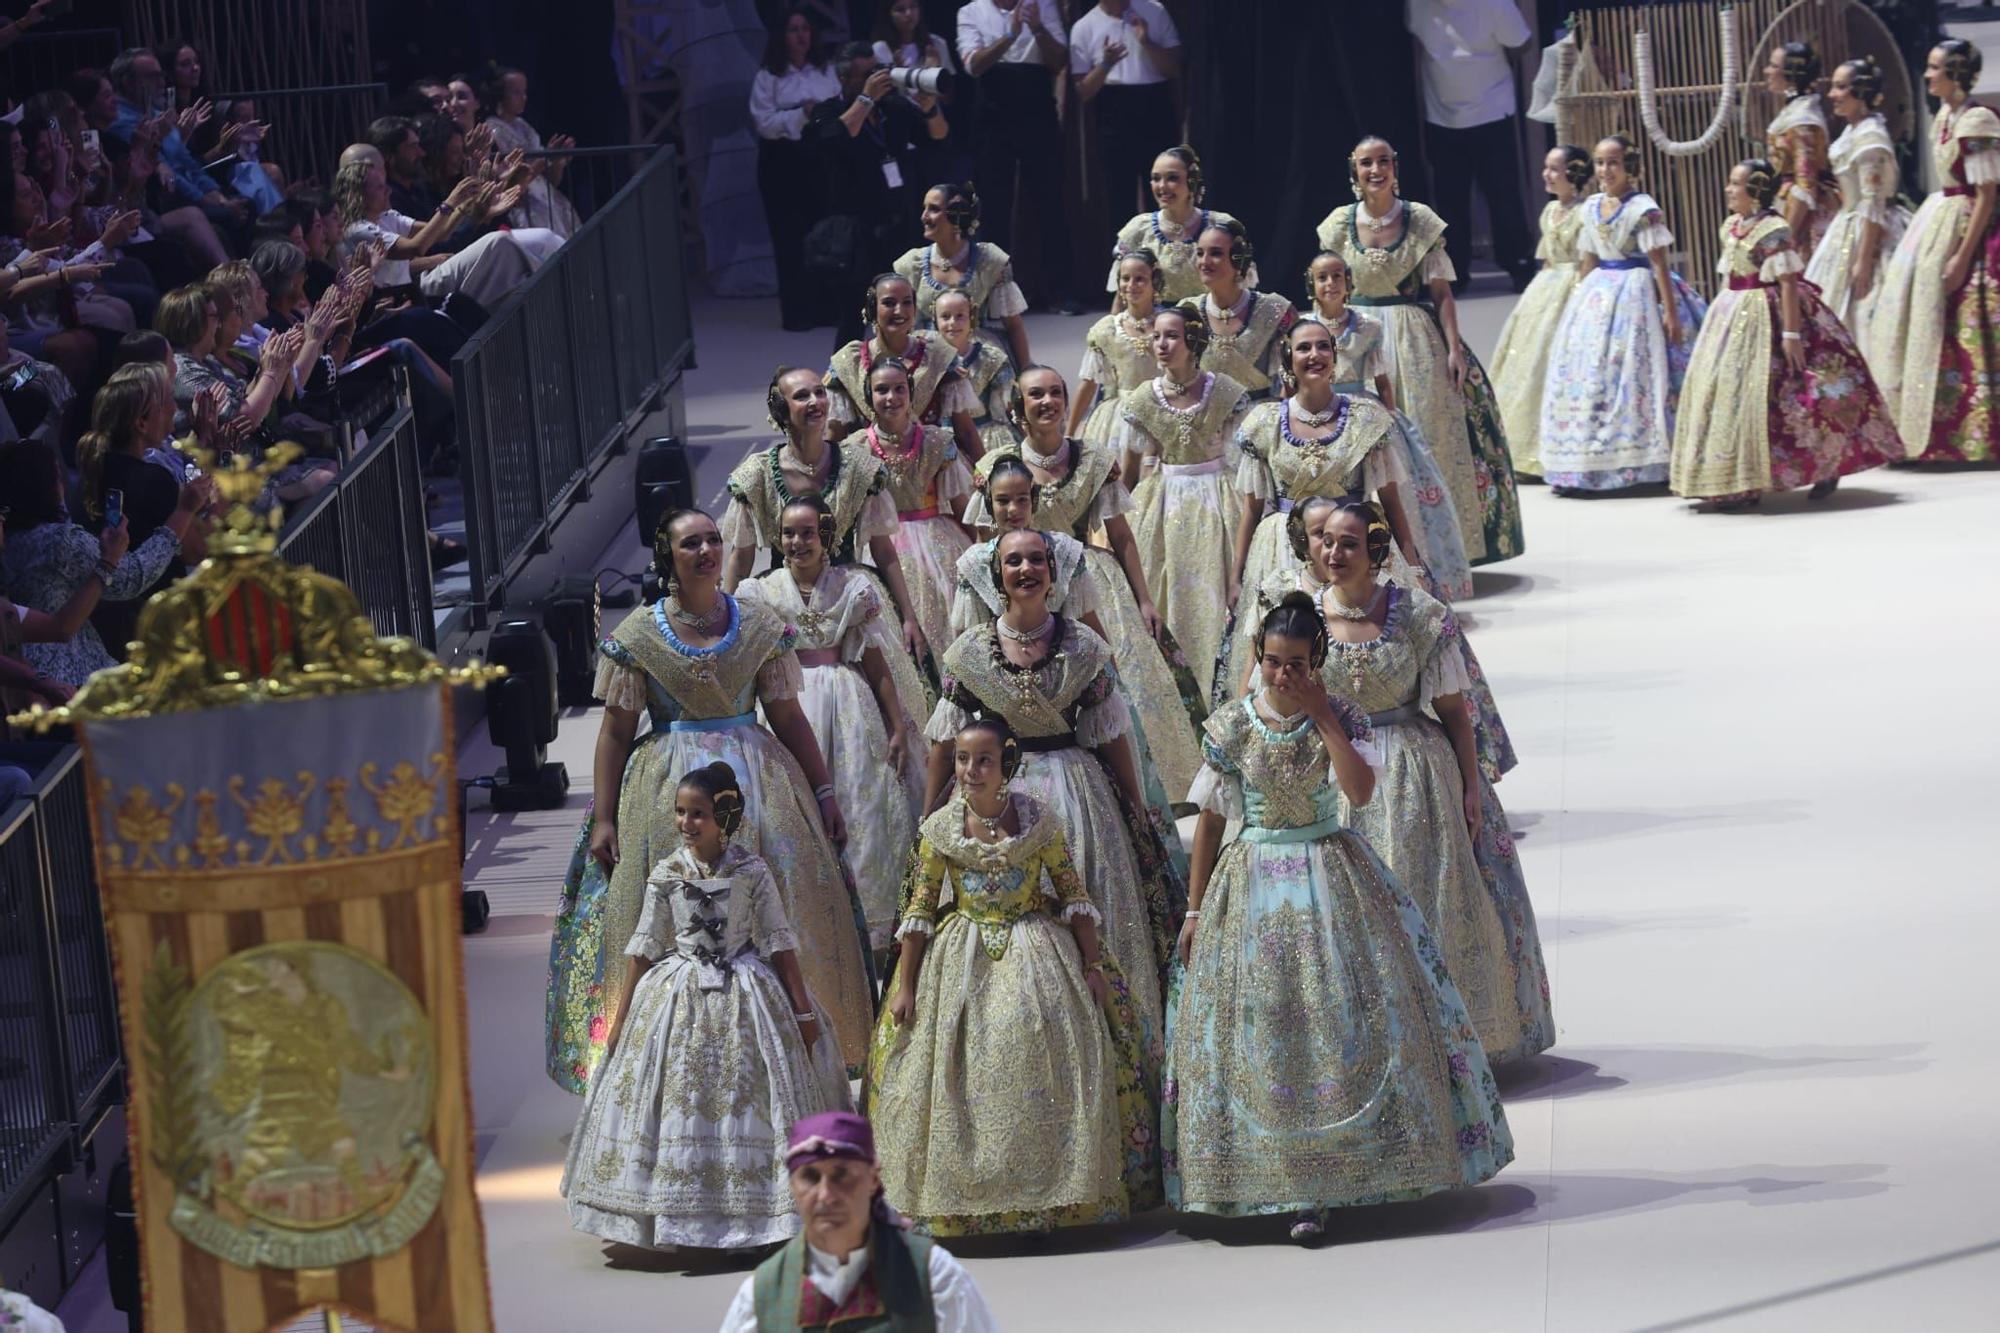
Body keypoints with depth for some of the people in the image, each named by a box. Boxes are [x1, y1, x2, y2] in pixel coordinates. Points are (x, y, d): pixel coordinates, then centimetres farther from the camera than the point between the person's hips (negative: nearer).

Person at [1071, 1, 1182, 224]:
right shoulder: (1084, 27, 3)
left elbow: (1174, 68, 2)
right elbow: (1083, 93, 1)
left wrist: (1146, 43, -13)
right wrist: (1105, 65, -16)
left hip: (1156, 115, 0)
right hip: (1114, 120, 0)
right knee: (1120, 205, 0)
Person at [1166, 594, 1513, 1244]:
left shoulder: (1342, 719, -3)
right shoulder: (1230, 726, -2)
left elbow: (1360, 791, -21)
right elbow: (1209, 819, 5)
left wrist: (1321, 714, -19)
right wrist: (1195, 909, 5)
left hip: (1332, 883, 0)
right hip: (1253, 888, 0)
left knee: (1348, 1016, -3)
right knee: (1263, 1026, -2)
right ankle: (1294, 1183, 5)